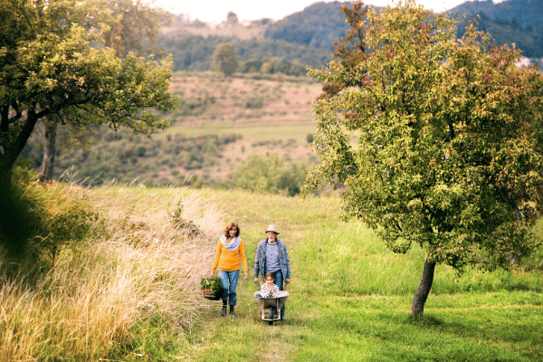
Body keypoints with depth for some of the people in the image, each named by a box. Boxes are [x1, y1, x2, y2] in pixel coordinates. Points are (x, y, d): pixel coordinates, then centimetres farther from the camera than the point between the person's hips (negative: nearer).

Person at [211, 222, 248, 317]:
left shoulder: (239, 241, 3)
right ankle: (224, 304, 6)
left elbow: (243, 256, 5)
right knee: (224, 288, -17)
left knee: (232, 290, 0)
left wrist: (245, 270, -3)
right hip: (222, 268, 0)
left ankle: (232, 310, 12)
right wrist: (213, 270, 8)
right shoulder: (222, 240, 3)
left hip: (234, 269, 0)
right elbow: (217, 255, 8)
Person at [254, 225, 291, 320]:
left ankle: (281, 314, -2)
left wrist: (288, 276, 6)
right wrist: (256, 276, 8)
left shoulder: (281, 245, 2)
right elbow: (257, 261, 9)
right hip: (266, 272, 1)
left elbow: (286, 261, 8)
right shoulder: (261, 245, 2)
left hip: (278, 271, -1)